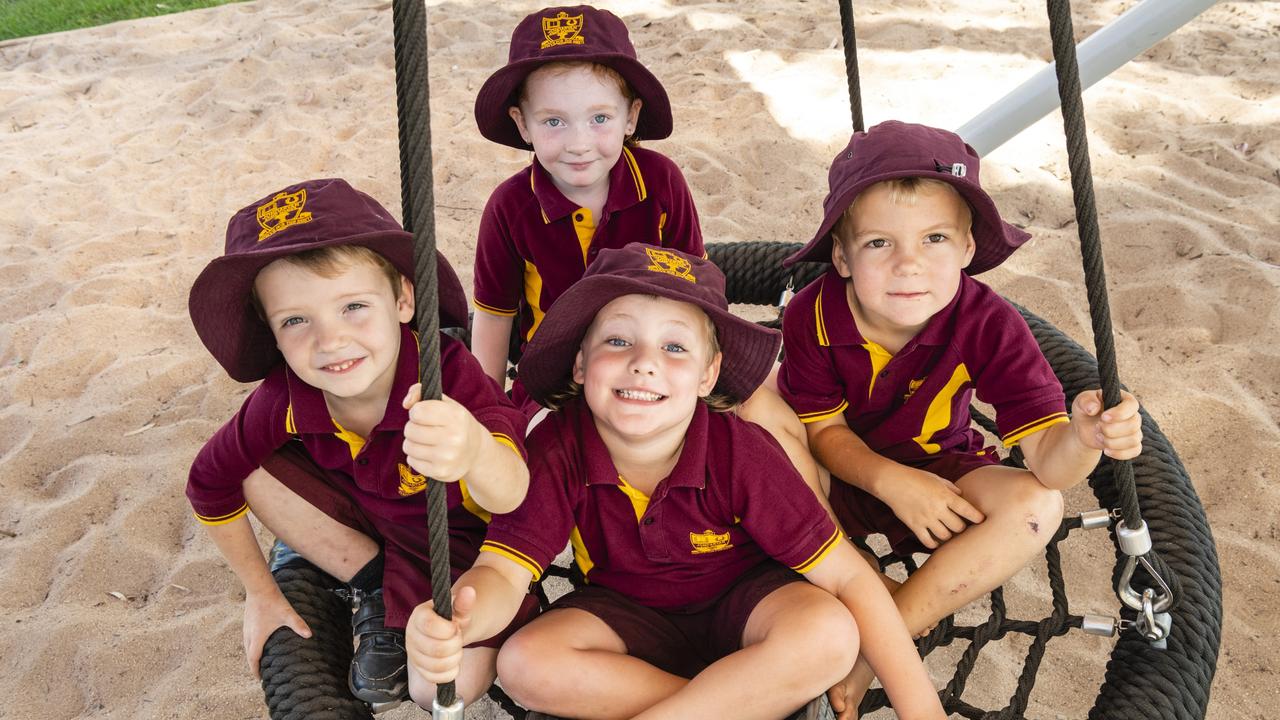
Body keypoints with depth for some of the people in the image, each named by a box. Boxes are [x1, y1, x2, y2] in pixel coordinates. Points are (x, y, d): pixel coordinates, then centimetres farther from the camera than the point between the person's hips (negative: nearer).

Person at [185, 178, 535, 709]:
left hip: (463, 536, -4)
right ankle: (374, 592, 0)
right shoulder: (285, 401, -24)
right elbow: (209, 485, -5)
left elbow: (510, 496, -53)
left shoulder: (448, 372, -36)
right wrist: (261, 595, 3)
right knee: (256, 475, -16)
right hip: (370, 518, 4)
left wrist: (476, 452, -77)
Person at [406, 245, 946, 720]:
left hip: (742, 601, -1)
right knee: (524, 665, -26)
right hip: (630, 614, 2)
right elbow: (503, 571, -25)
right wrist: (457, 619, -50)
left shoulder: (738, 451, -25)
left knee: (827, 634, -32)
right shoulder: (558, 447, -21)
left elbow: (847, 575, -22)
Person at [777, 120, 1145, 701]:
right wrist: (891, 482, -31)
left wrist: (1083, 437, -54)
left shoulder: (988, 326, -24)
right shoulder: (812, 316, -23)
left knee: (1036, 505, -29)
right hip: (842, 474, 0)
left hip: (935, 473, 1)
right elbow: (824, 430, -12)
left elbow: (1044, 454, -29)